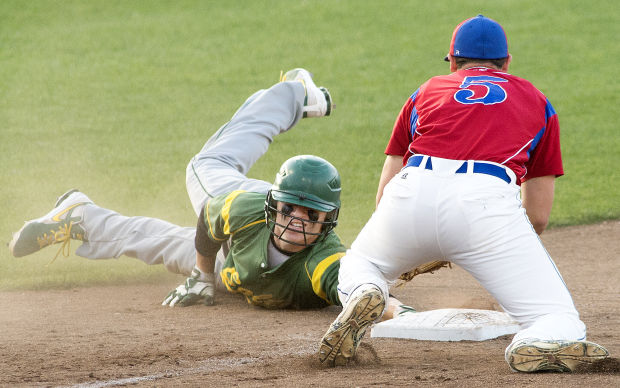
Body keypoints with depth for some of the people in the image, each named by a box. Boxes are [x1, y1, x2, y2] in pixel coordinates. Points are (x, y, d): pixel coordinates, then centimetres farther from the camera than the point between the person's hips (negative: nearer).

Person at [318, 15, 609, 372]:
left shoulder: (426, 92, 32)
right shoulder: (536, 102, 30)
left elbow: (385, 197, 30)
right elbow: (538, 217, 26)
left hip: (413, 195, 2)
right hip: (488, 200, -2)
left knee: (358, 263, 32)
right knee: (559, 319, 0)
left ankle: (361, 292, -5)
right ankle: (544, 342, -37)